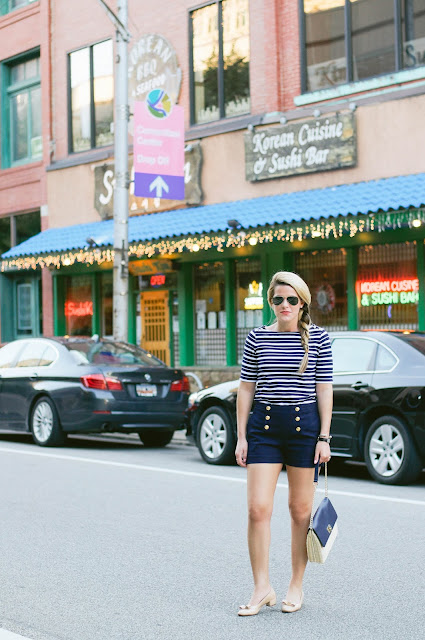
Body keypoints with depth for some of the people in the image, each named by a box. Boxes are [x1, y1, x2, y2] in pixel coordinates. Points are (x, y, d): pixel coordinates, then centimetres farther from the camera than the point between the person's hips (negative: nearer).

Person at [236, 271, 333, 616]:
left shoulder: (318, 338, 2)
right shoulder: (257, 338, 5)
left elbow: (325, 390, 1)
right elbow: (246, 389, 7)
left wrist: (324, 437, -4)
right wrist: (241, 436, 3)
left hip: (304, 424, -1)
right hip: (263, 426, 1)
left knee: (301, 510, 7)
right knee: (258, 509, -6)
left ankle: (297, 586, 21)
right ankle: (262, 588, 5)